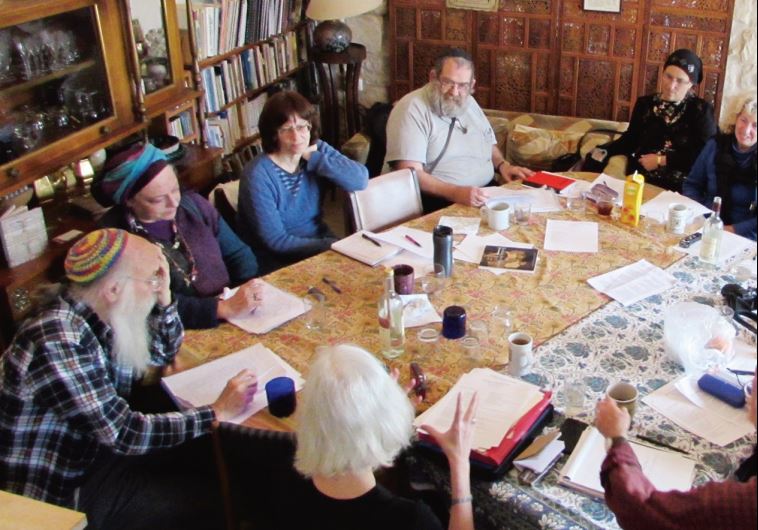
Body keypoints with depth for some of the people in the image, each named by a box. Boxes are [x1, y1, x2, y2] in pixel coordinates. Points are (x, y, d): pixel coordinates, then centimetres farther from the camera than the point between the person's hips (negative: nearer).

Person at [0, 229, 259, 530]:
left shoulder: (101, 314, -5)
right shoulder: (58, 343, -31)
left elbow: (165, 353, 10)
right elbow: (124, 435, -28)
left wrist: (164, 295, -7)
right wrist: (217, 413, -21)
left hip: (100, 446, 8)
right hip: (66, 491, -8)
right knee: (213, 501, -12)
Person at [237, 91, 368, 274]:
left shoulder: (317, 149, -1)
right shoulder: (257, 175, -18)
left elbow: (360, 180, -15)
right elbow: (276, 241, -18)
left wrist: (314, 158, -18)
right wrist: (334, 246, -20)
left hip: (319, 241, 6)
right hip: (279, 261, -6)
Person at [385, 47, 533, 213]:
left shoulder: (469, 103, 14)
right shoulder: (412, 109, -11)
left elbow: (489, 144, 29)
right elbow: (410, 174, -20)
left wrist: (502, 165, 8)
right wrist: (455, 192, -31)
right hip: (439, 202, -8)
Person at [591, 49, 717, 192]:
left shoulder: (701, 110, 1)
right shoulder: (645, 104, 14)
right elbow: (631, 138, 16)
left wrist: (661, 160, -9)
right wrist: (604, 150, -3)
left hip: (679, 188, -4)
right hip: (639, 181, 5)